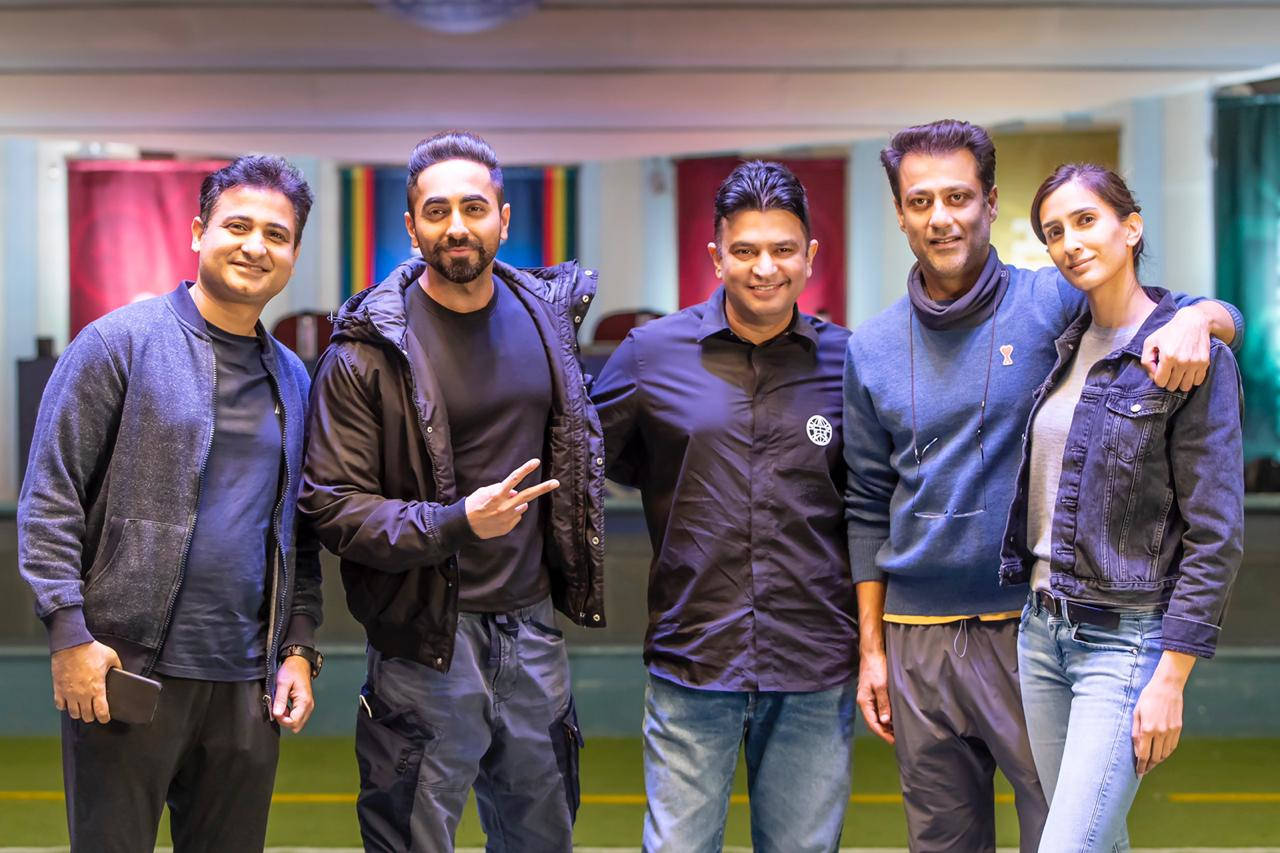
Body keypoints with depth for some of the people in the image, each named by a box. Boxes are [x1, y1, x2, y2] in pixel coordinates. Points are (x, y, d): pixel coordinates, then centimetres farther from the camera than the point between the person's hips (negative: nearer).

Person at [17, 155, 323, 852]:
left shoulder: (292, 379, 15)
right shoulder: (120, 342, -3)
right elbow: (49, 496, -6)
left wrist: (299, 647, 8)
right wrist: (69, 631, -13)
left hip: (248, 683, 5)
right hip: (126, 670, -5)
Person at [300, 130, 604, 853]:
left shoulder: (547, 313, 6)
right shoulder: (368, 351, -10)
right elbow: (331, 507, -13)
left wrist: (576, 576, 14)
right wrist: (455, 523, -26)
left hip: (532, 625, 5)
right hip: (427, 639, -5)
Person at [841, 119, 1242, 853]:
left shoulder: (1057, 302, -3)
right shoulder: (872, 349, 7)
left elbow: (1221, 317, -2)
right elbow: (868, 507, 11)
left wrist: (1197, 320, -26)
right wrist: (872, 646, 8)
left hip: (1034, 627, -3)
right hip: (917, 636, 3)